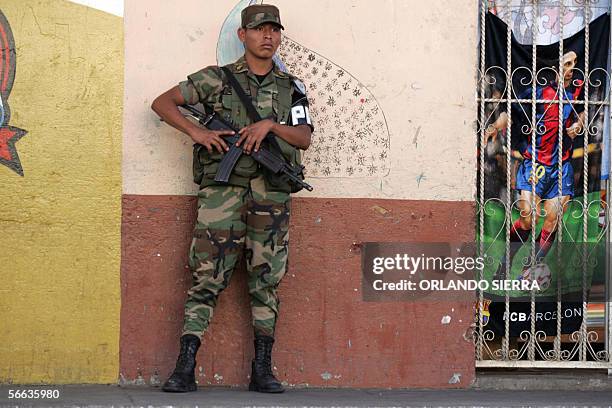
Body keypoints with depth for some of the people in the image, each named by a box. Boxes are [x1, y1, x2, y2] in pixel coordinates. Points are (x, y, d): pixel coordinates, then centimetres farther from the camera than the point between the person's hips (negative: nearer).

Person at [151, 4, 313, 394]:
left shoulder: (292, 88, 15)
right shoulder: (217, 79, 7)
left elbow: (304, 139, 6)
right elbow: (162, 103, 5)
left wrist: (270, 124, -11)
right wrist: (196, 131, -9)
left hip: (271, 193, 3)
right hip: (223, 187, -2)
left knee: (266, 279, 2)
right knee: (207, 277, -6)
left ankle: (263, 371, 6)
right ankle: (185, 368, -6)